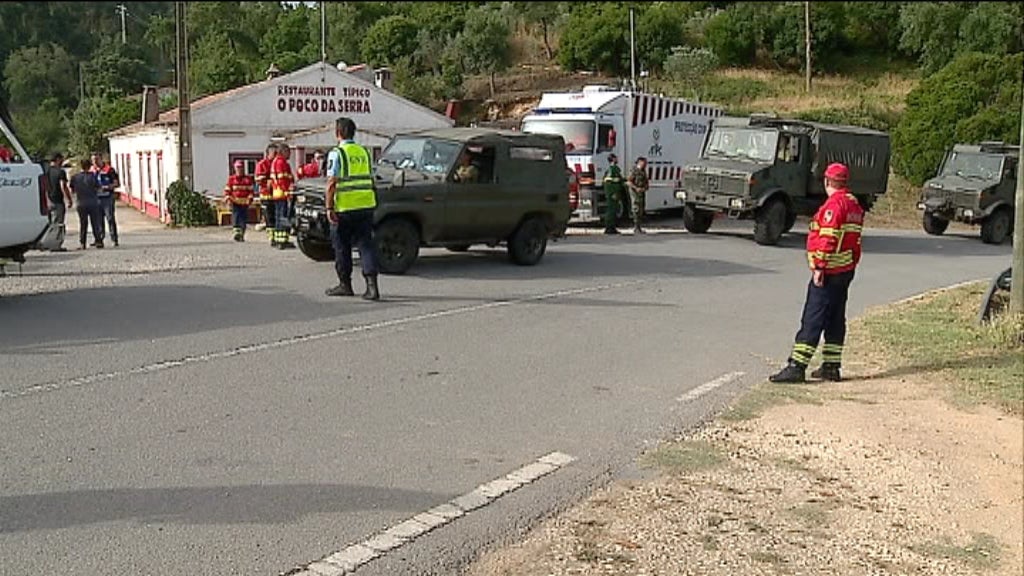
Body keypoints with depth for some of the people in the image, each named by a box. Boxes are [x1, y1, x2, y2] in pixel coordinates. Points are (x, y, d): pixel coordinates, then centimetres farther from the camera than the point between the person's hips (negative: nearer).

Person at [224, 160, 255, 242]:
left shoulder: (248, 178, 7)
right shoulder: (231, 178, 7)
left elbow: (250, 190, 6)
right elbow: (227, 190, 7)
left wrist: (250, 198, -7)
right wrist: (227, 198, -8)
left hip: (245, 203, 1)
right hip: (235, 202, -1)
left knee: (243, 220, 4)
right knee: (235, 217, -14)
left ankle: (242, 235, 12)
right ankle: (236, 232, -21)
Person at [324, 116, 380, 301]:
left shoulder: (336, 154, -8)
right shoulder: (364, 152, 11)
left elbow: (332, 183, -13)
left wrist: (329, 207, -11)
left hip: (344, 208, -5)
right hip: (366, 205, 5)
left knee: (342, 246, 9)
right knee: (366, 244, 4)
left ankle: (345, 284, 17)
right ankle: (371, 284, -7)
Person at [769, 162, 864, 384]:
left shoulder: (834, 204, -15)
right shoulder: (854, 204, 14)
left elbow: (827, 239, -21)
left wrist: (819, 267, -20)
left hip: (829, 272, -9)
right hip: (847, 271, 9)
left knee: (812, 320, -10)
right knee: (835, 319, 13)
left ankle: (796, 366, -11)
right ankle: (831, 367, 17)